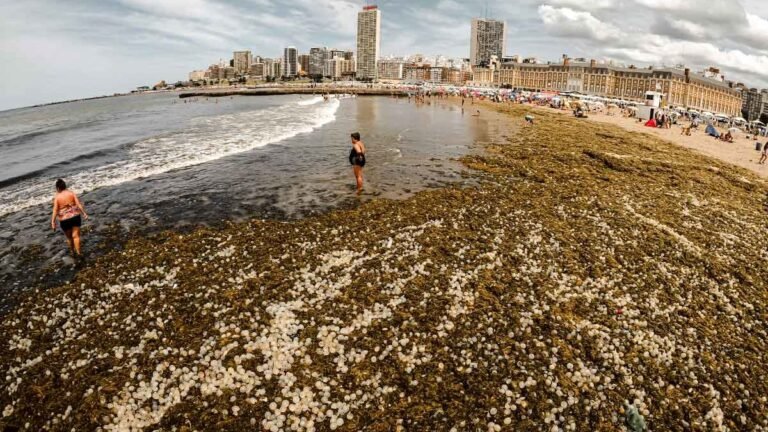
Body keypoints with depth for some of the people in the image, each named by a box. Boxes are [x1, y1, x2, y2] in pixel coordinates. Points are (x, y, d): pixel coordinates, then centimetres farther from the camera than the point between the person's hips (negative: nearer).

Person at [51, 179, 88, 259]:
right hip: (75, 217, 1)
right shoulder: (71, 193, -4)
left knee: (69, 237, 17)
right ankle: (78, 253, 0)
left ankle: (73, 252, 32)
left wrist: (53, 222, -8)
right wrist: (84, 213, -1)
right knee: (76, 236, 6)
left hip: (64, 220, -1)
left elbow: (55, 210, -12)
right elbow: (79, 204, -8)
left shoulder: (57, 197, -9)